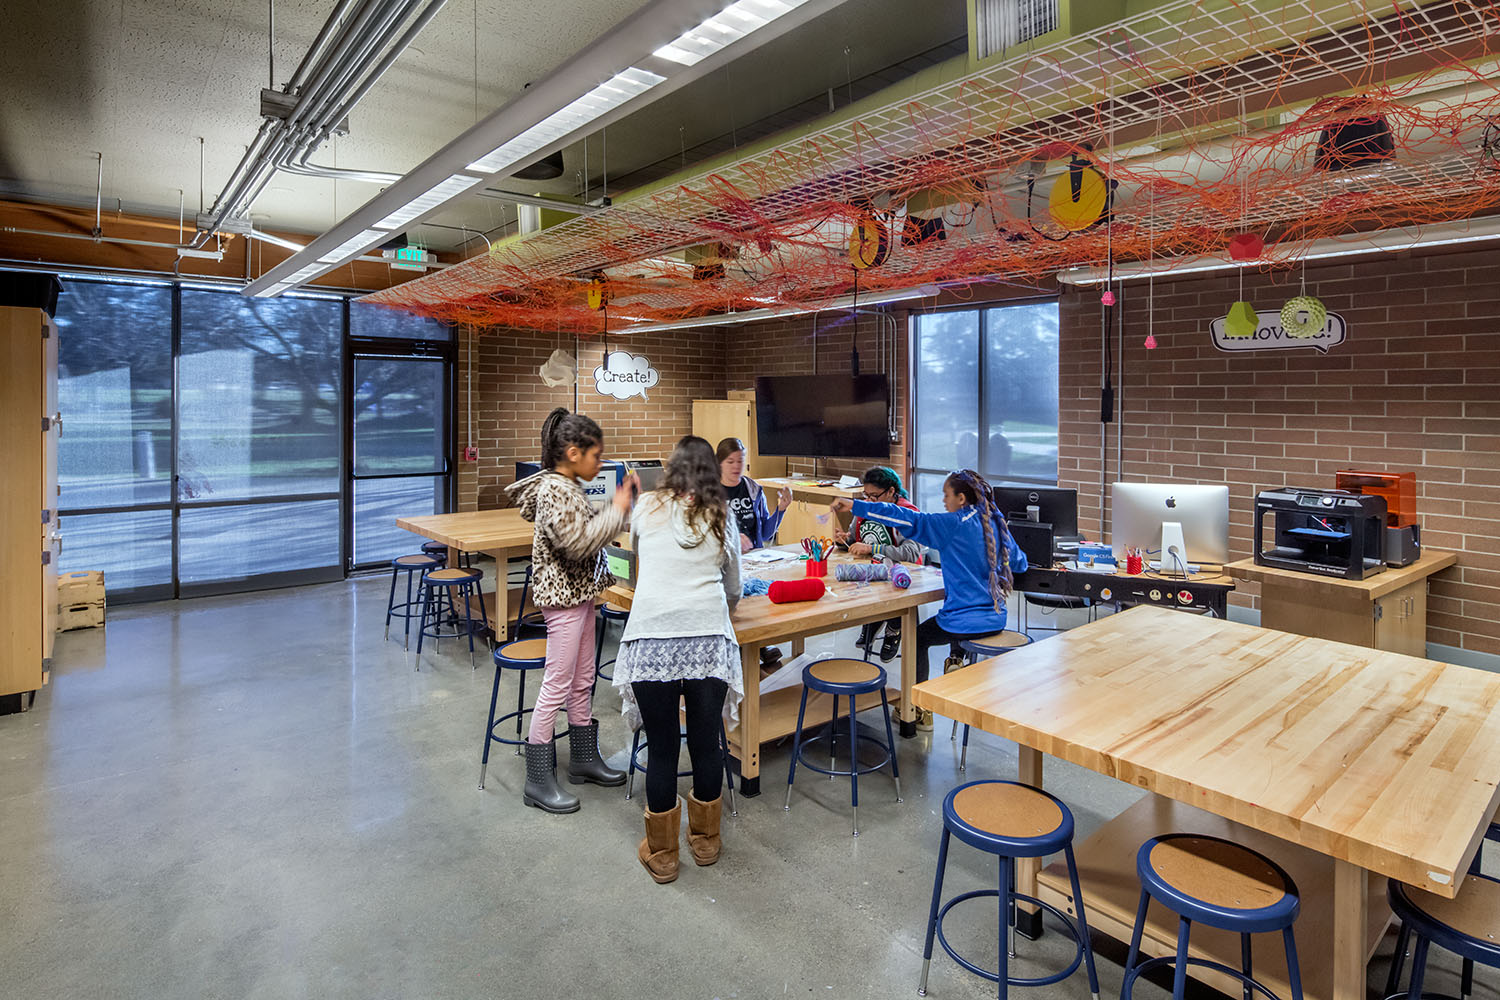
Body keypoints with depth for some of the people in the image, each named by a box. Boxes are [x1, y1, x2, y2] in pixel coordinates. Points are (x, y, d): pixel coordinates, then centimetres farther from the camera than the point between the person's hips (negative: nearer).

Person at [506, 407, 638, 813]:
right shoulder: (553, 490, -20)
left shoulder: (569, 486, 10)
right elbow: (577, 542, -27)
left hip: (581, 593, 10)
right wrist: (617, 510, -20)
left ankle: (584, 757, 33)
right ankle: (539, 780, 10)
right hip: (563, 597, -10)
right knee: (557, 687, -2)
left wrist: (618, 504, 9)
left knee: (583, 681, 18)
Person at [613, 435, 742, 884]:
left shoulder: (646, 508, 12)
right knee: (706, 743, 14)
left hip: (652, 636, -1)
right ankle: (705, 841, 34)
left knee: (661, 748, 9)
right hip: (709, 638, 1)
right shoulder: (722, 518, 13)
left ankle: (662, 854, 26)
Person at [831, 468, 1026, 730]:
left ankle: (921, 711, 23)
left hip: (965, 623, -7)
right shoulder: (996, 523, 3)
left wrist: (855, 505, -22)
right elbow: (1019, 563, 14)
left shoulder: (954, 524, -16)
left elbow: (909, 520, -22)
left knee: (918, 638, 20)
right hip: (996, 620, 7)